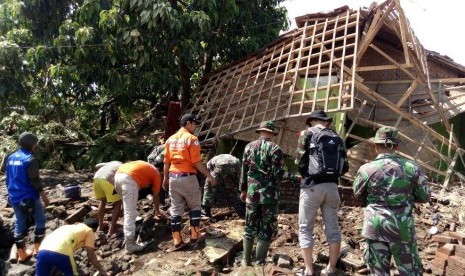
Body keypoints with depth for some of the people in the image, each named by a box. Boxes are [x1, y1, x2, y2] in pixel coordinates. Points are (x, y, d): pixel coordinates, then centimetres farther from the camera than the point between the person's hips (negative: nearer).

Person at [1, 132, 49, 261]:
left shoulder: (10, 157, 7)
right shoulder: (30, 159, -16)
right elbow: (34, 180, -18)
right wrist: (44, 196, -10)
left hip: (14, 197, 7)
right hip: (29, 197, -7)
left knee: (19, 224, 13)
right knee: (40, 220, 10)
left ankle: (21, 254, 20)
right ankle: (37, 248, 13)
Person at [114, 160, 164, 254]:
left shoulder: (145, 167, 35)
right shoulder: (157, 174, 18)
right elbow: (156, 196, 22)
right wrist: (158, 211, 36)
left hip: (118, 175, 8)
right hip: (129, 179, -8)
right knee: (130, 214, -4)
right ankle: (130, 245, -4)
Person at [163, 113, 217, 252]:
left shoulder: (170, 139, 11)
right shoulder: (192, 139, -9)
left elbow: (166, 162, 13)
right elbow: (196, 162, -14)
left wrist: (165, 179, 22)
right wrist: (209, 175, -6)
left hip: (173, 177, 6)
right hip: (188, 177, -6)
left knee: (176, 209, 9)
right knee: (195, 206, 13)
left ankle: (177, 241, 11)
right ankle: (194, 235, 18)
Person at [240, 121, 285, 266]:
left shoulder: (249, 146, 5)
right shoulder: (275, 149, -7)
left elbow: (244, 170, 8)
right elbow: (278, 174, -13)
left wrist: (243, 189, 15)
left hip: (252, 191, 4)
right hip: (269, 193, -3)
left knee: (250, 227, 16)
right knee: (266, 228, 8)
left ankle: (246, 261, 22)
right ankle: (259, 262, 12)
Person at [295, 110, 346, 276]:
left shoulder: (307, 133, -1)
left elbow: (299, 160, -6)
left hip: (311, 186, -4)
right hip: (331, 186, 5)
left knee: (305, 228, 5)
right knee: (333, 228, 12)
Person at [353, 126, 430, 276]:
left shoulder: (367, 169, -11)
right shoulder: (411, 167, -7)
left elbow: (357, 193, 7)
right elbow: (425, 197, 5)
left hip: (375, 226, -1)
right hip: (403, 227, 1)